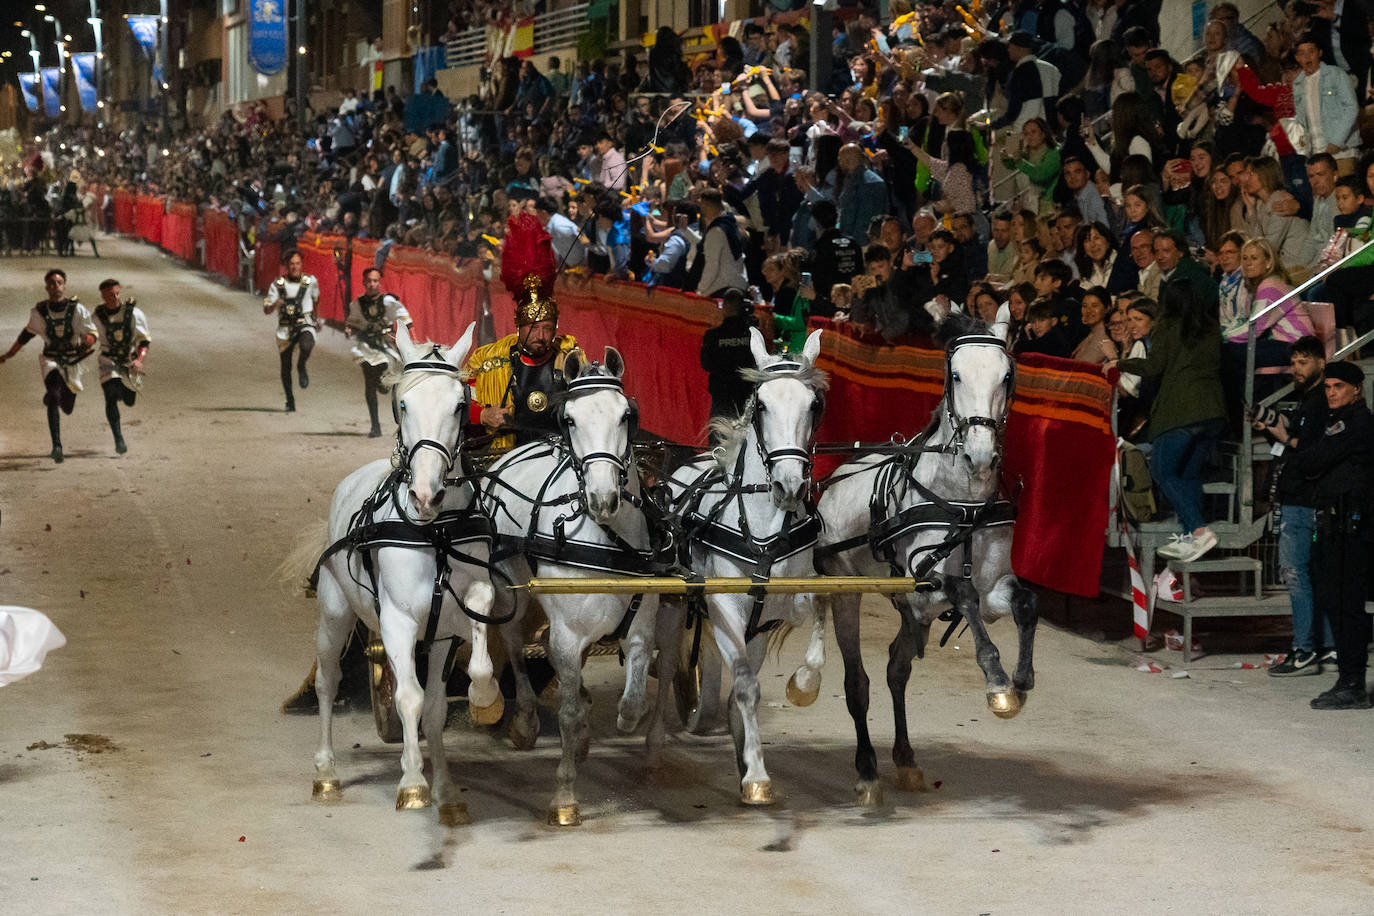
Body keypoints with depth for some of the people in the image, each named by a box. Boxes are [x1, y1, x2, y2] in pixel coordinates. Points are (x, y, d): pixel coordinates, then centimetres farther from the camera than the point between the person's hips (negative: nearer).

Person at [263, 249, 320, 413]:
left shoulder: (310, 281, 0)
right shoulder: (278, 284, -3)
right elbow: (266, 310, -4)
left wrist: (316, 316, 34)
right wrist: (275, 304, -26)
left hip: (305, 324, -1)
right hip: (285, 327, 1)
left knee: (306, 346, -34)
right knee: (285, 367, 5)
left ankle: (301, 366, -1)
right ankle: (289, 399, 24)